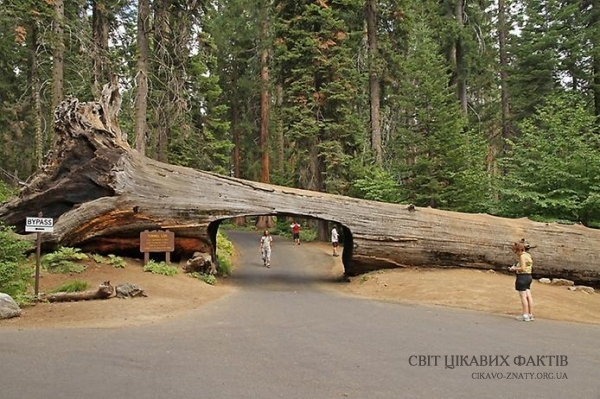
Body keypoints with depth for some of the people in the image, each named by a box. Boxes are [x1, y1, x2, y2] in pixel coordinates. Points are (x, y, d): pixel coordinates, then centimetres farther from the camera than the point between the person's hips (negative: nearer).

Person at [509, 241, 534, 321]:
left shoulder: (522, 256, -15)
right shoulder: (528, 255, 13)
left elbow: (523, 268, -21)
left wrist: (514, 269, -8)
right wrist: (516, 267, 12)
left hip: (522, 277, -9)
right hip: (528, 276, 9)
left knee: (523, 296, -3)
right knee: (528, 296, 10)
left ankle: (525, 315, -1)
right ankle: (531, 315, 14)